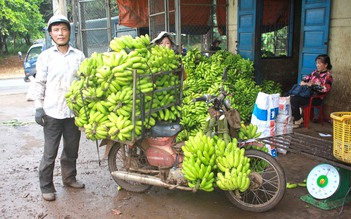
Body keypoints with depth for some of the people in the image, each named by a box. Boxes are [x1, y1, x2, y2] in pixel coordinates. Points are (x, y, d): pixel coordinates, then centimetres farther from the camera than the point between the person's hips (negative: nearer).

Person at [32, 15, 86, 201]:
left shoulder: (79, 56, 4)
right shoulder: (45, 56, 0)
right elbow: (40, 83, 0)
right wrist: (38, 107, -5)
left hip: (74, 111, 3)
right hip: (52, 112, -2)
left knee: (72, 150, 15)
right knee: (50, 153, 3)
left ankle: (69, 177, 34)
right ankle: (46, 186, 17)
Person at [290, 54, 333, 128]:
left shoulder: (328, 76, -5)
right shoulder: (315, 72, 16)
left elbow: (325, 89, -19)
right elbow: (305, 79, 21)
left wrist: (312, 85, -13)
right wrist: (304, 83, -3)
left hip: (316, 98, -7)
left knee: (294, 99, -26)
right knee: (291, 96, -17)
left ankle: (298, 120, -10)